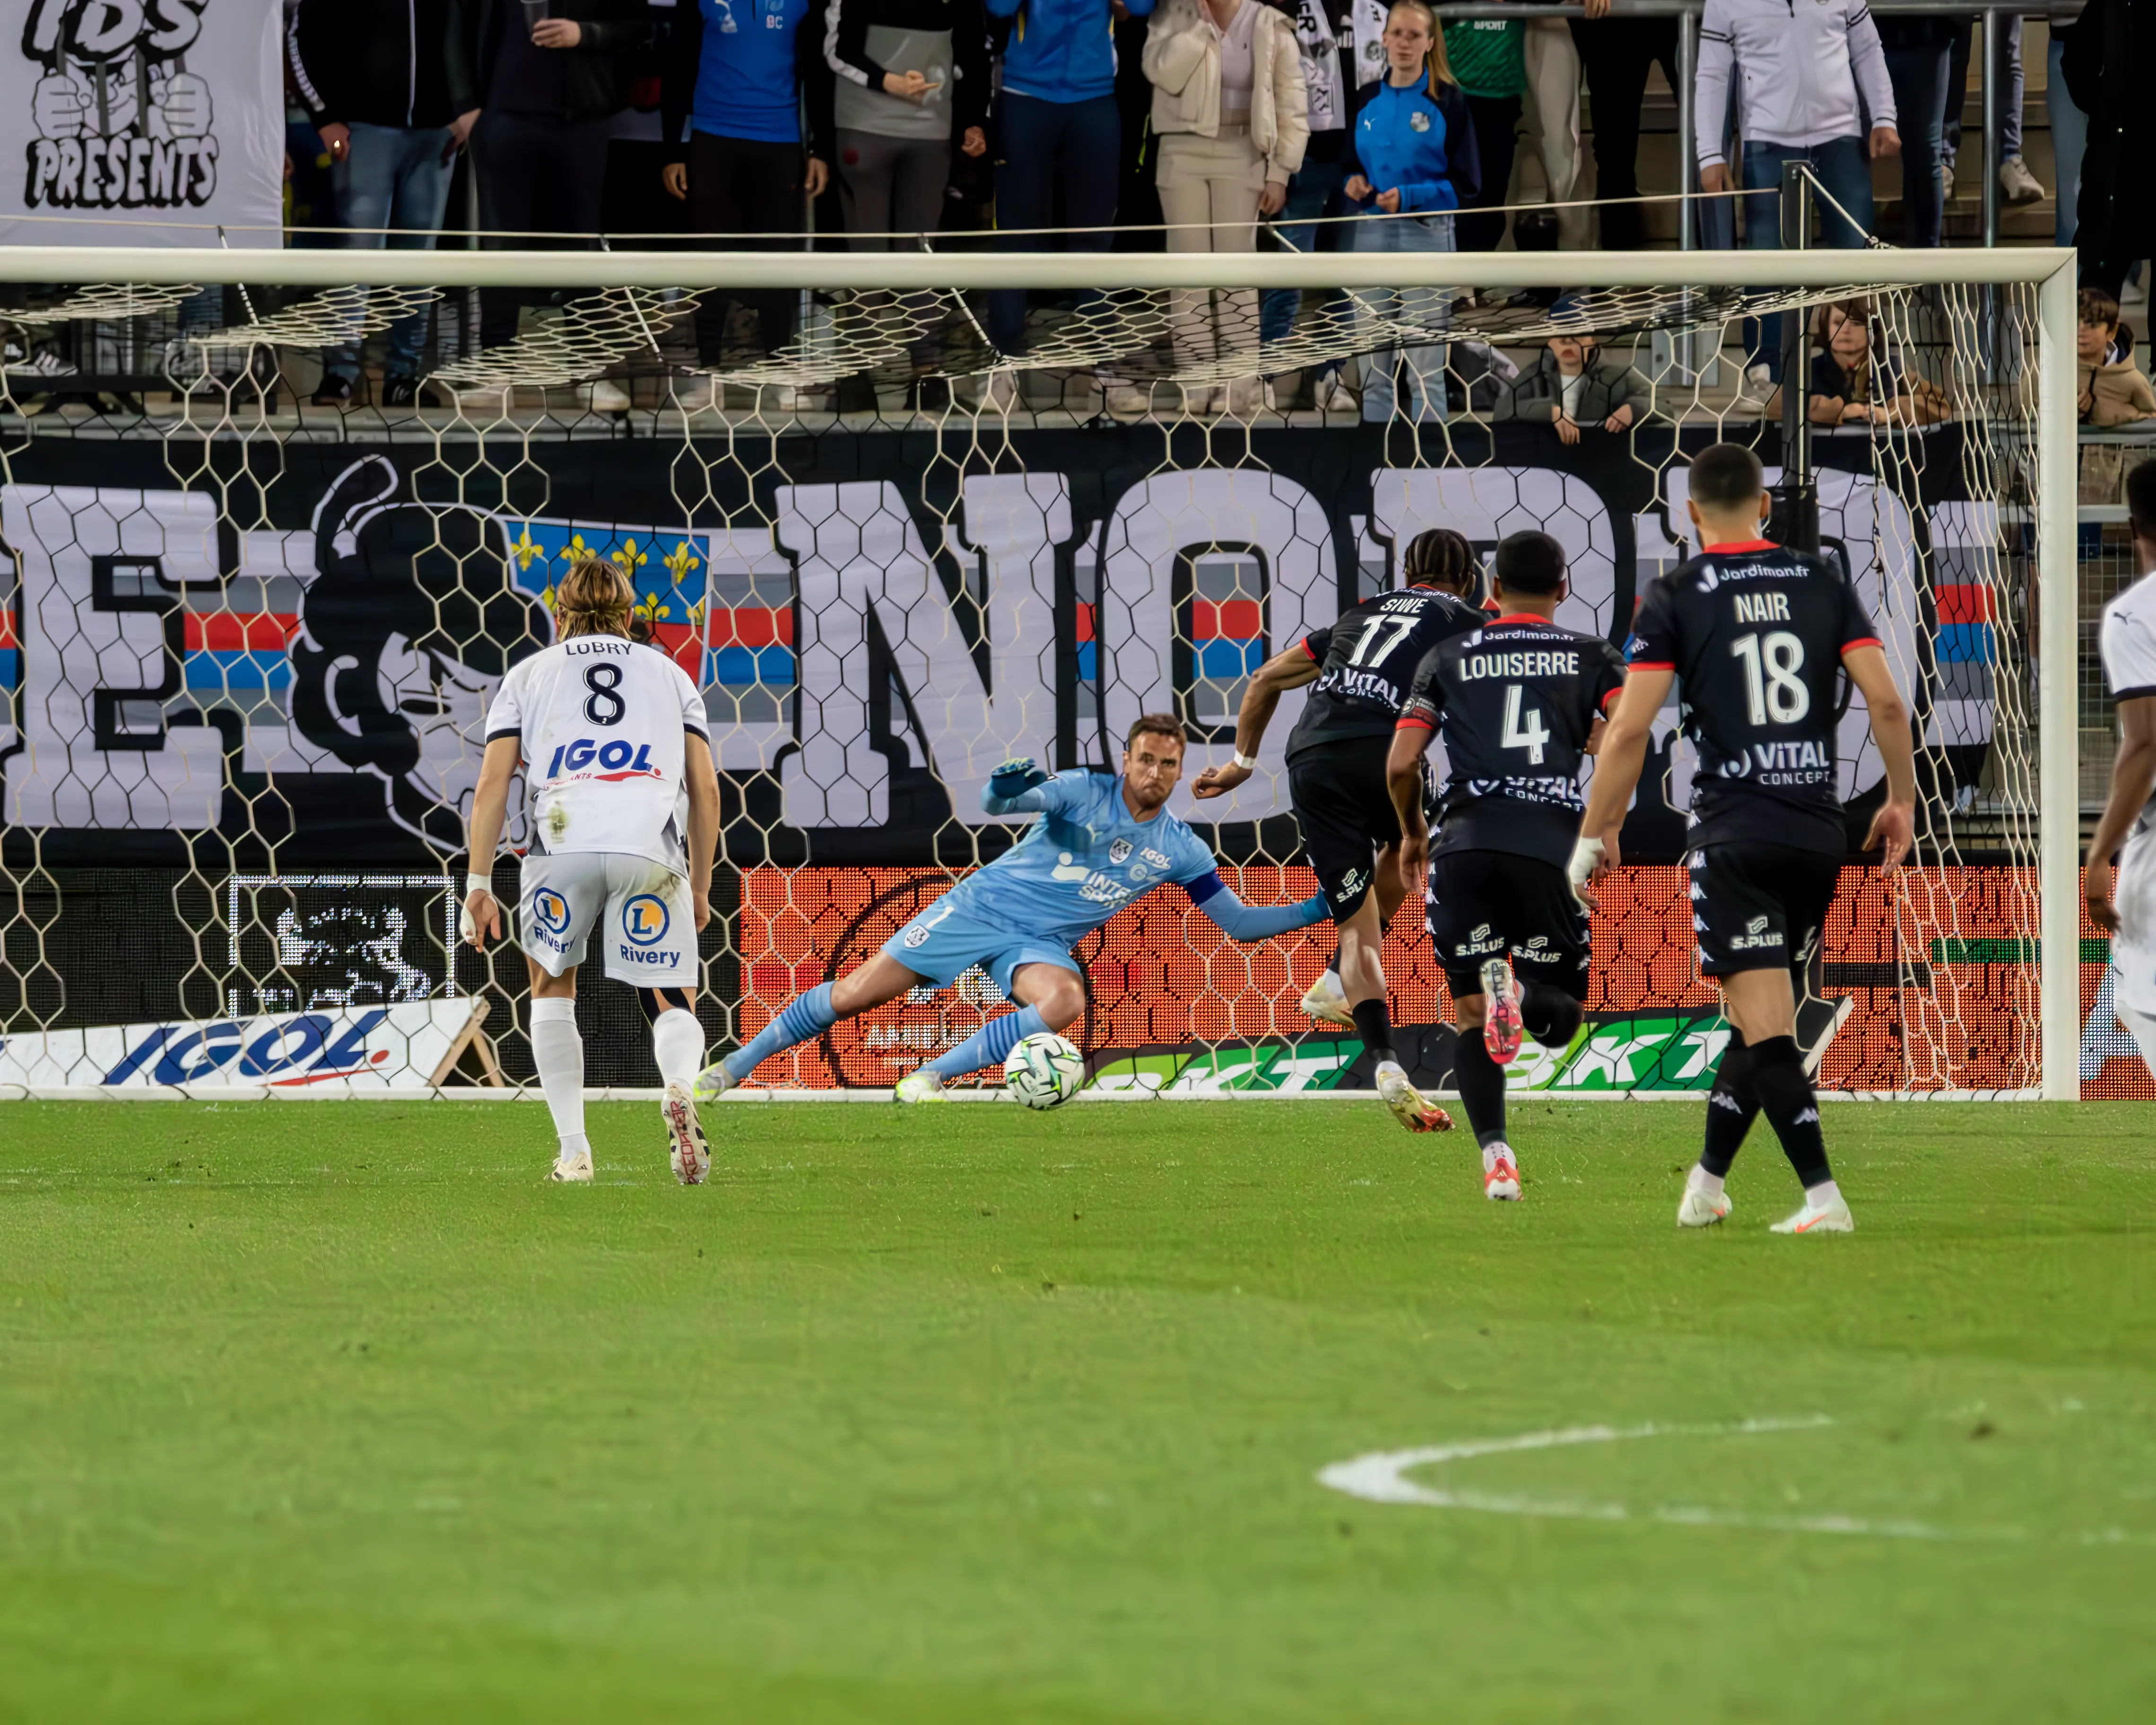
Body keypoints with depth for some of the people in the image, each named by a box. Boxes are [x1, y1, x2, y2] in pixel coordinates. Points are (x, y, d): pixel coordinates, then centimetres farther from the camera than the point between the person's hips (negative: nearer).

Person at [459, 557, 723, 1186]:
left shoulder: (529, 675, 24)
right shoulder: (669, 674, 28)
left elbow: (493, 785, 12)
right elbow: (706, 788, 19)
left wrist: (479, 886, 10)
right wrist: (701, 886, 26)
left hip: (562, 840, 0)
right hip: (652, 846, 0)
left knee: (552, 988, 22)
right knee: (673, 1007, 6)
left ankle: (573, 1148, 11)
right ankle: (679, 1087, -29)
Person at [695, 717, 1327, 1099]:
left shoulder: (1180, 850, 0)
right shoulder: (1085, 792, -10)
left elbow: (1239, 923, 5)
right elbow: (999, 802, -19)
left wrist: (1312, 911, -9)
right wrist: (1005, 790, -43)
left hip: (1038, 945, 2)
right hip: (983, 906, -2)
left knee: (1064, 1000, -34)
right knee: (857, 993, -5)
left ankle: (929, 1079, -22)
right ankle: (735, 1065, 12)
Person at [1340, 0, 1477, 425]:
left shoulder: (1448, 101, -5)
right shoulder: (1367, 101, 9)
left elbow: (1466, 184, -5)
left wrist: (1409, 197, -18)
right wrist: (1352, 184, -5)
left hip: (1426, 236, -5)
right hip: (1371, 235, 5)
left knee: (1424, 371, -4)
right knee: (1374, 372, 6)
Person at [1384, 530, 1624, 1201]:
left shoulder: (1448, 658, 16)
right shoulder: (1593, 656, 15)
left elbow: (1401, 765, 8)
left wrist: (1412, 832, 27)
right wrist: (1594, 742, 21)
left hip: (1464, 843, 0)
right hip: (1550, 843, 0)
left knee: (1470, 1017, 9)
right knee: (1560, 1016, 11)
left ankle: (1495, 1154, -12)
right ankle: (1522, 992, -27)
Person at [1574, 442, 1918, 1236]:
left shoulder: (1675, 597, -2)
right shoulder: (1822, 581, 8)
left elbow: (1629, 730, -8)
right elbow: (1887, 701, 2)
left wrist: (1595, 834, 2)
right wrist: (1901, 800, 15)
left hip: (1734, 834, -4)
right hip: (1819, 832, 4)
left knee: (1767, 1028, -7)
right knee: (1758, 1023, 17)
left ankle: (1823, 1197, -17)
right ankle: (1705, 1184, 25)